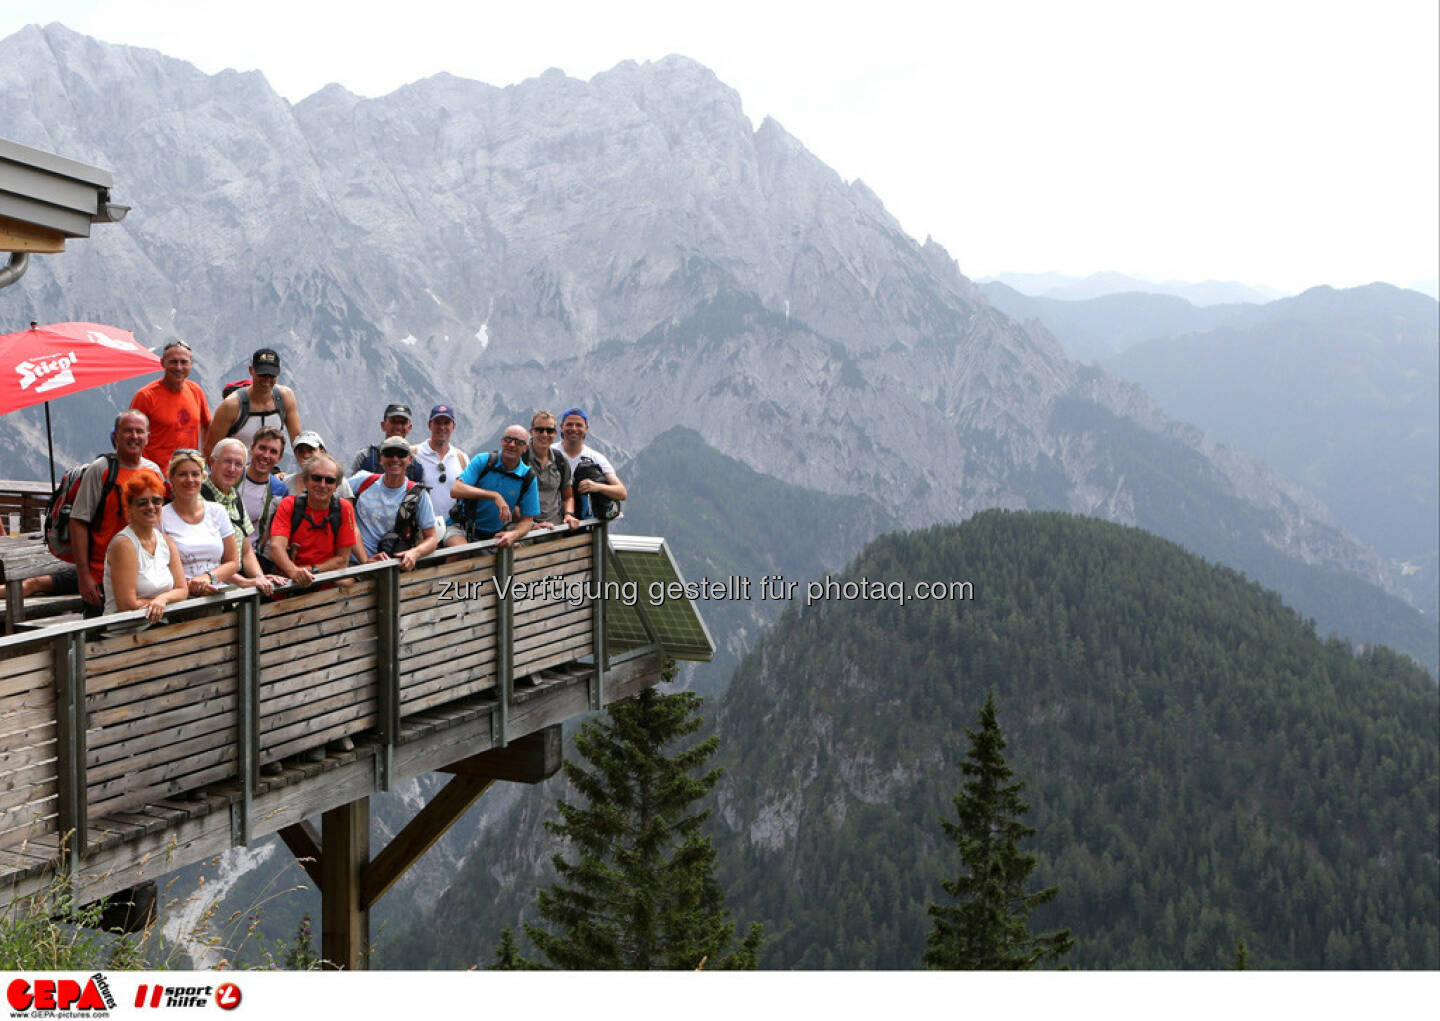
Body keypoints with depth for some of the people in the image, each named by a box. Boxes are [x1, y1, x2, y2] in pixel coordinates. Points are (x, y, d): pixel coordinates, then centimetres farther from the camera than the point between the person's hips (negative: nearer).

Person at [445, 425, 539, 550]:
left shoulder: (528, 478, -1)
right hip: (462, 528, -4)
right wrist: (494, 496, -29)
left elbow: (527, 520, 3)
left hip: (494, 534, 4)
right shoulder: (482, 461, -7)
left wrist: (513, 535, -22)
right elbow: (455, 490, -20)